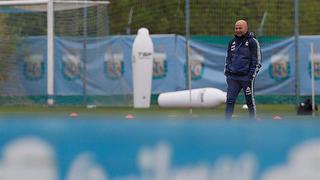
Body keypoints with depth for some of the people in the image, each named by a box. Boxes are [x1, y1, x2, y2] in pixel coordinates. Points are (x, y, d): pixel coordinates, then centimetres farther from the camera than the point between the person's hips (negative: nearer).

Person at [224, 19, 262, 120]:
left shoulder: (252, 42, -3)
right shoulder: (232, 42, 14)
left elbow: (257, 60, -5)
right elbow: (228, 58, 23)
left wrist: (251, 75, -12)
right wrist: (226, 72, 11)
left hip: (246, 77, -5)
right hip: (233, 77, 5)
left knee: (250, 101, 3)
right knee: (230, 101, -3)